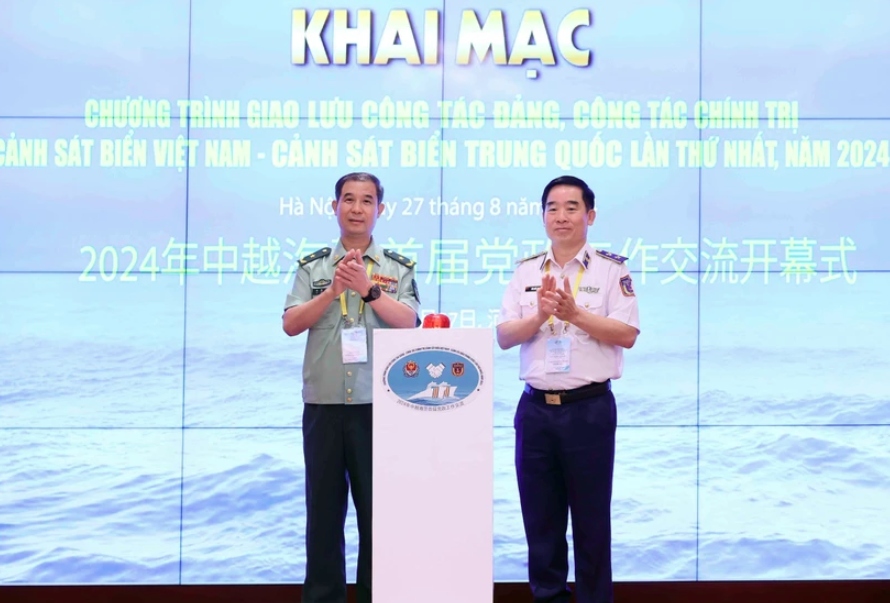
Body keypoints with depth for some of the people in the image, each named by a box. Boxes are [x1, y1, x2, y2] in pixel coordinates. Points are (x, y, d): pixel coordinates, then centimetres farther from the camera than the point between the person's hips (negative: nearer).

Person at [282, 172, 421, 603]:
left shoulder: (399, 268, 5)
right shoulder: (312, 267, 7)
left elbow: (407, 323, -7)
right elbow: (291, 325, -2)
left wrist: (368, 287, -19)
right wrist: (334, 290, -14)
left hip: (378, 406, -1)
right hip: (323, 406, 1)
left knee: (378, 507, 5)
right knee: (323, 508, 9)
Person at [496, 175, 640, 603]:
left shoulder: (611, 269, -1)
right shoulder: (526, 271, 9)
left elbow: (627, 335, -9)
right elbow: (504, 337, 3)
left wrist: (575, 314, -18)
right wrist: (540, 315, -15)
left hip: (589, 408, -3)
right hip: (535, 408, 4)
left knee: (591, 520, 6)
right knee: (540, 518, 10)